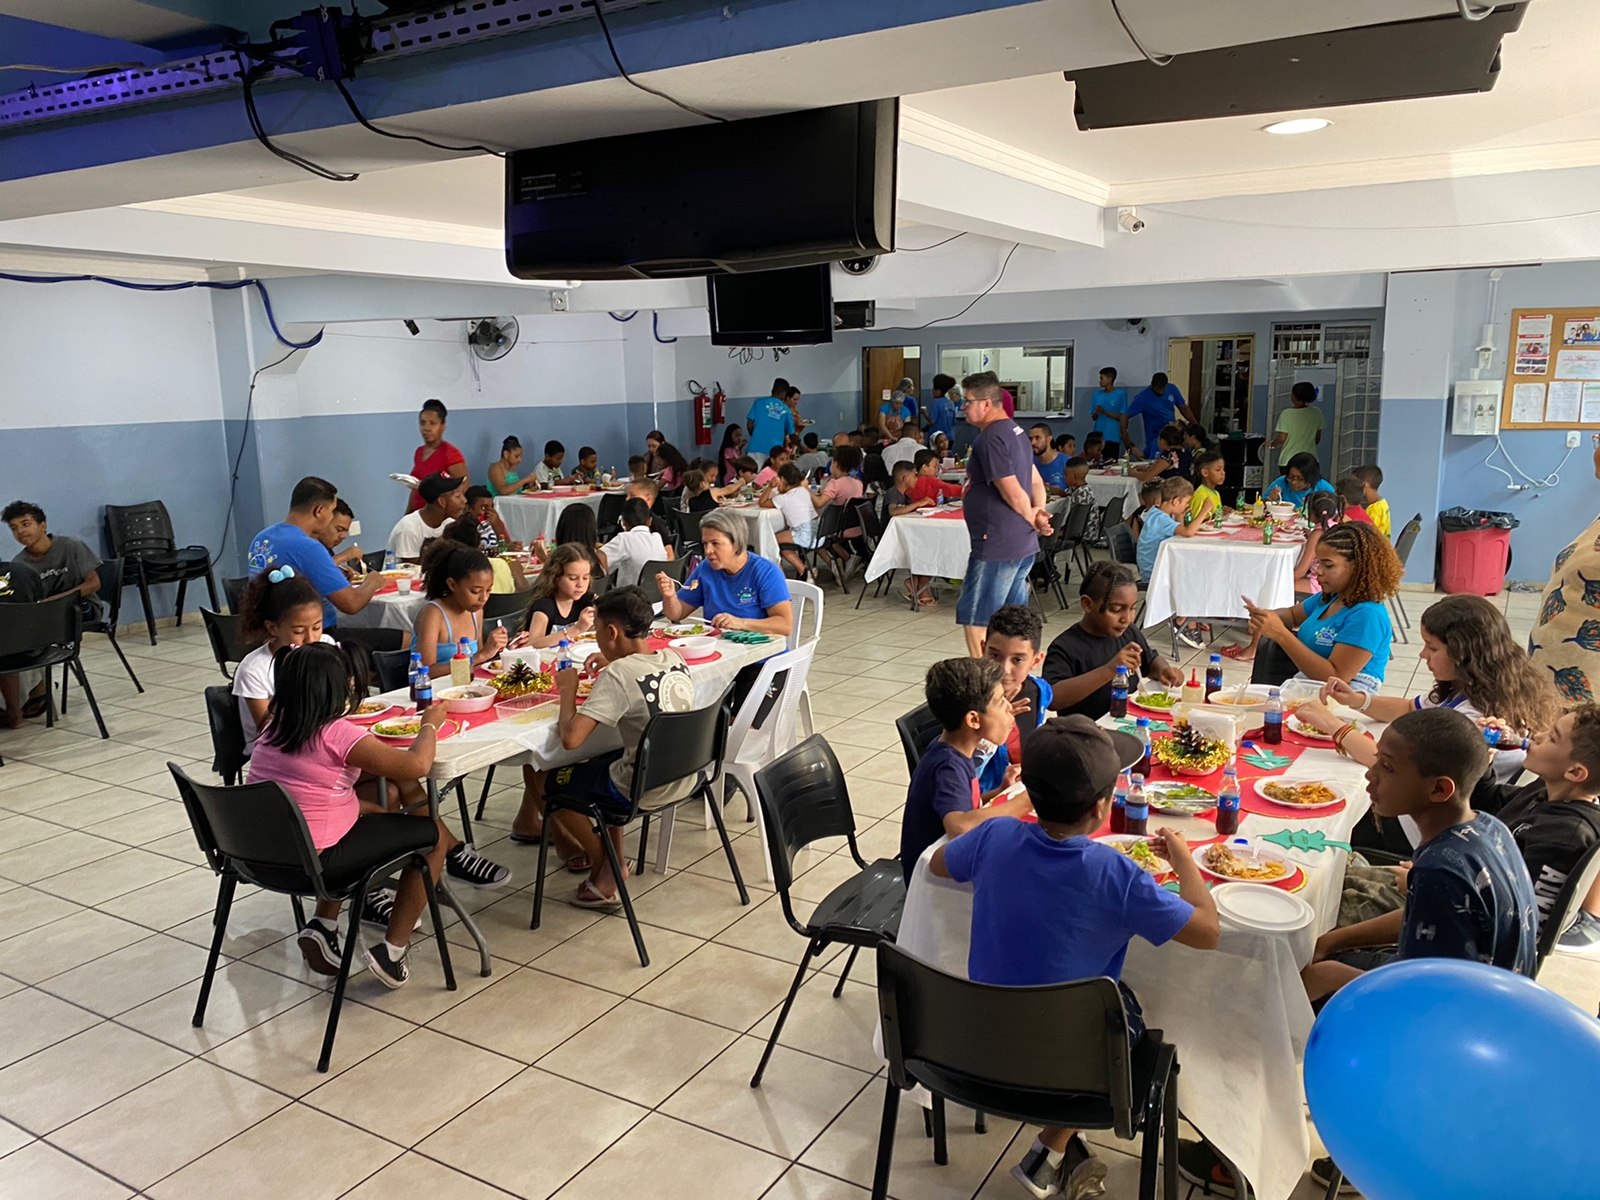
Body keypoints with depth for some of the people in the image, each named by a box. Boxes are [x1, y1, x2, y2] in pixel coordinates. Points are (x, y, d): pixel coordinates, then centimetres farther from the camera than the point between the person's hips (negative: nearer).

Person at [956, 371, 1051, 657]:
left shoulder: (990, 438, -17)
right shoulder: (1015, 431, 15)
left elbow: (1013, 493, -19)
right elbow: (1036, 482, 19)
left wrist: (1033, 520, -1)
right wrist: (1039, 514, 3)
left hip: (996, 546, -10)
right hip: (1023, 545, 10)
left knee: (974, 620, -5)